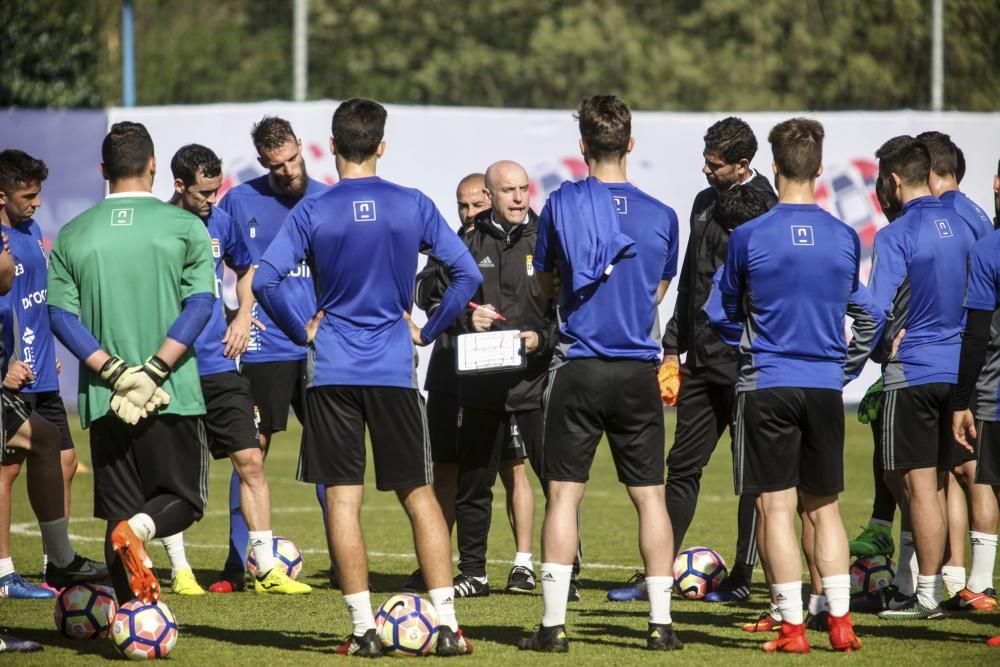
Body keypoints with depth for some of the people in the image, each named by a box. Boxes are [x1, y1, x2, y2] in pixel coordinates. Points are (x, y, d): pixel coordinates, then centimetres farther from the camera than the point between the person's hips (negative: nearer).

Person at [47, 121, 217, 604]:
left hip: (103, 400, 2)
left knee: (120, 514, 9)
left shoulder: (72, 236, 7)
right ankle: (140, 529, -23)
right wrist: (154, 371, -11)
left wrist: (115, 373, -7)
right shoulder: (185, 226, 1)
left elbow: (61, 315, -1)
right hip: (174, 395, -2)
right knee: (184, 500, 9)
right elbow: (199, 305, -9)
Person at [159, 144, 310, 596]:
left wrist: (243, 316, 10)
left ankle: (266, 568, 0)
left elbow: (245, 269, 25)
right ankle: (179, 568, 16)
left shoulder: (220, 223, 7)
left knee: (250, 460, -2)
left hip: (219, 366, 4)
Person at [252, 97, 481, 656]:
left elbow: (265, 282, -10)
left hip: (332, 373, -1)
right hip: (395, 370, 1)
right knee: (420, 495, 8)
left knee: (343, 499, 3)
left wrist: (303, 333, 2)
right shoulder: (414, 206, 0)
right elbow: (467, 275, -2)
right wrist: (427, 331, 7)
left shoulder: (313, 211, -3)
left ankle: (364, 629, -1)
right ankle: (448, 625, 2)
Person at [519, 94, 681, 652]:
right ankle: (661, 622, 7)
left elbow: (545, 285, 8)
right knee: (650, 495, 8)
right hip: (639, 370, 2)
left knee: (564, 494, 2)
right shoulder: (661, 215, 1)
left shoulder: (562, 204, -5)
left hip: (579, 369, -2)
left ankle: (555, 623, -1)